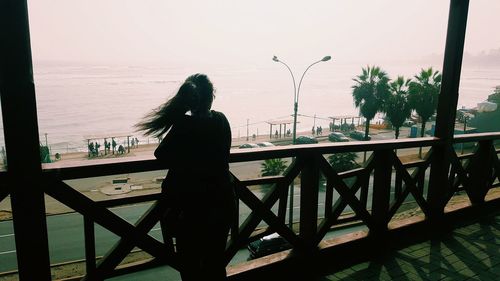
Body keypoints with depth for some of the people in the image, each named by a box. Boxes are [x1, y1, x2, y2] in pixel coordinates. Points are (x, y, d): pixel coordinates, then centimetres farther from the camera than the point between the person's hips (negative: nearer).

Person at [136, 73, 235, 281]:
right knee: (215, 263, 21)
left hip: (194, 206, -5)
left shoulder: (184, 125, -18)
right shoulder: (221, 121, -2)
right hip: (222, 202, 5)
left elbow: (162, 156, -8)